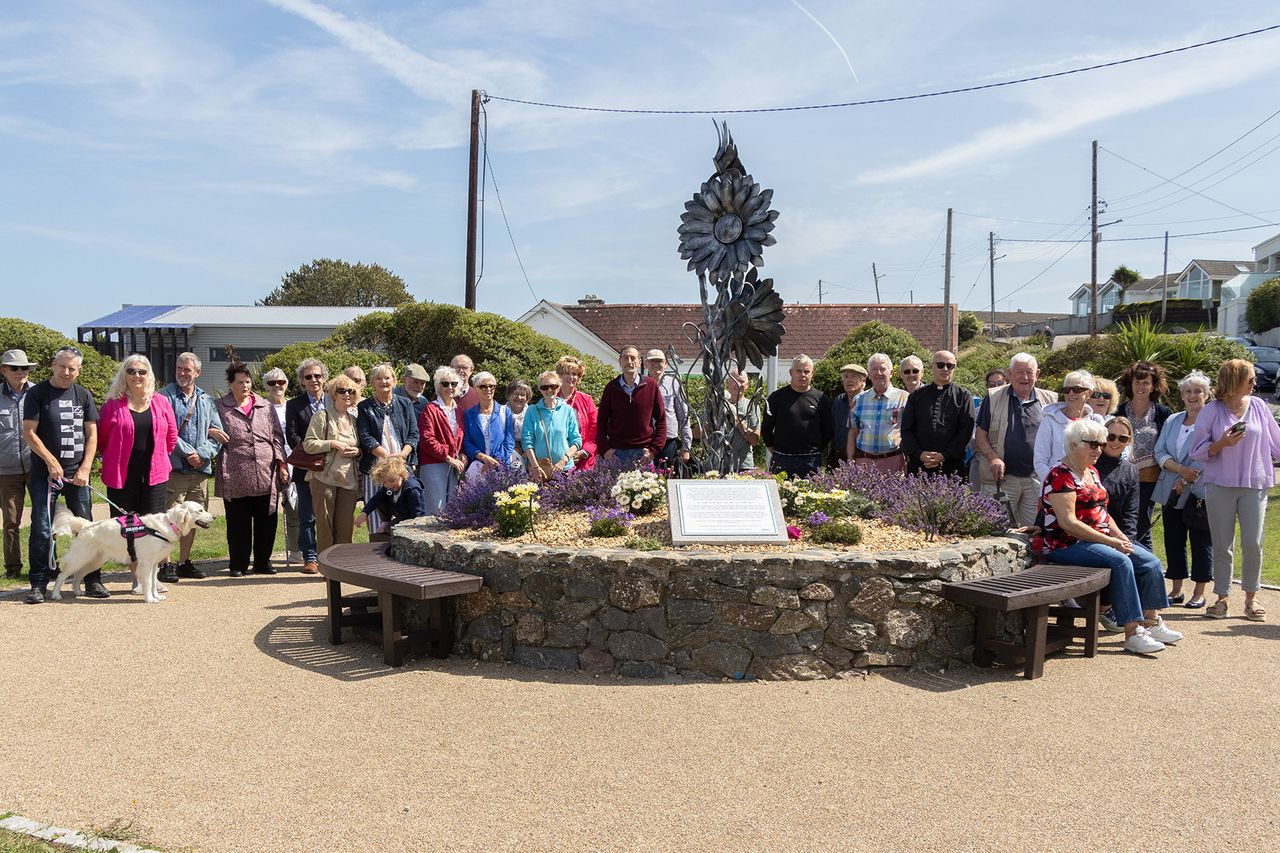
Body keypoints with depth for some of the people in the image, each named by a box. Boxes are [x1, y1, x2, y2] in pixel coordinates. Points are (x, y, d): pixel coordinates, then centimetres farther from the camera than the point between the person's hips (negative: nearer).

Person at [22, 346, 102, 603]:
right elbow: (29, 433, -4)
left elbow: (92, 435, 8)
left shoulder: (83, 395, 9)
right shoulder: (37, 394, 0)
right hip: (45, 473, -3)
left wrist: (85, 468, -2)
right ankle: (38, 584, 5)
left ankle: (92, 581, 12)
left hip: (77, 474, 3)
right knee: (42, 529, -3)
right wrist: (51, 461, -11)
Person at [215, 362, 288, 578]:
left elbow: (277, 438, 12)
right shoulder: (220, 408, 6)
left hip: (266, 477, 2)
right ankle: (238, 564, 15)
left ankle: (263, 562, 19)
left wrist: (281, 464, 3)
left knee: (266, 523, 6)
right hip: (236, 478, -2)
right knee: (238, 524, 4)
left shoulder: (266, 407, 13)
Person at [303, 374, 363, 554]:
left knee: (346, 525, 4)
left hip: (349, 479, 4)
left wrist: (357, 451, 2)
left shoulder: (354, 419, 15)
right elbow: (308, 444, -8)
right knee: (324, 523, 0)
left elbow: (362, 446, 24)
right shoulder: (322, 416, 0)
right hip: (324, 478, -4)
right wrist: (333, 444, -15)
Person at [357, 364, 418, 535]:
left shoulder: (405, 404, 14)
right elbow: (365, 437, -2)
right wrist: (388, 456, -14)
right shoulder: (364, 407, 8)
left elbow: (414, 434, 7)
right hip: (375, 467, -1)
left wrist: (402, 455, -11)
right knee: (376, 512, -5)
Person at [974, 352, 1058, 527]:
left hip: (1038, 479, 2)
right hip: (1002, 478, -2)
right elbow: (980, 435, 1)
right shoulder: (994, 398, 2)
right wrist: (993, 458, -15)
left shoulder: (1050, 400, 8)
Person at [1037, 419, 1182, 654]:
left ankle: (1151, 622, 5)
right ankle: (1132, 633, -26)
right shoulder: (1061, 476, -14)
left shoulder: (1092, 472, 17)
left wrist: (1119, 536, 1)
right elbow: (1067, 522, -21)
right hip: (1067, 545, -10)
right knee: (1120, 561, -29)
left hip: (1098, 540, 10)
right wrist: (1110, 541, -20)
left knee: (1151, 562, -2)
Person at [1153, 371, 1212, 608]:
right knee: (1173, 541, 8)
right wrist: (1180, 469, -11)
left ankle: (1199, 593, 10)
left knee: (1201, 541, 1)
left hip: (1200, 492, -5)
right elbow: (1160, 452, 6)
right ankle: (1176, 590, 18)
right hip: (1171, 491, 5)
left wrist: (1186, 480, -13)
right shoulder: (1172, 421, 13)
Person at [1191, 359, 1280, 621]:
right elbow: (1197, 451, -2)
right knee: (1222, 546, 4)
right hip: (1220, 486, -1)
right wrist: (1221, 444, -16)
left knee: (1253, 544, -1)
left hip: (1254, 485, 2)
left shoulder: (1258, 406, 5)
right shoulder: (1212, 411, -2)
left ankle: (1251, 599, 14)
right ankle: (1222, 598, 14)